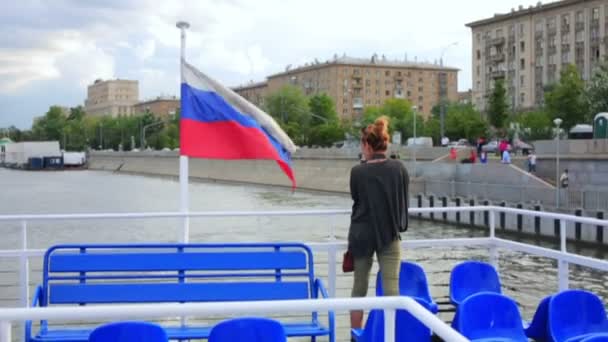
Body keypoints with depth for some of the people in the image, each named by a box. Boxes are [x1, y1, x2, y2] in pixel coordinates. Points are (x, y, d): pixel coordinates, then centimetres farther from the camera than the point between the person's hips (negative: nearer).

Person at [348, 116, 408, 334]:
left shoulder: (358, 172, -10)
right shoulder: (399, 169, -4)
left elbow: (357, 201, 5)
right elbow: (403, 201, 5)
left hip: (362, 235, 0)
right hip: (390, 234, 0)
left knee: (359, 288, 12)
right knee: (391, 289, -2)